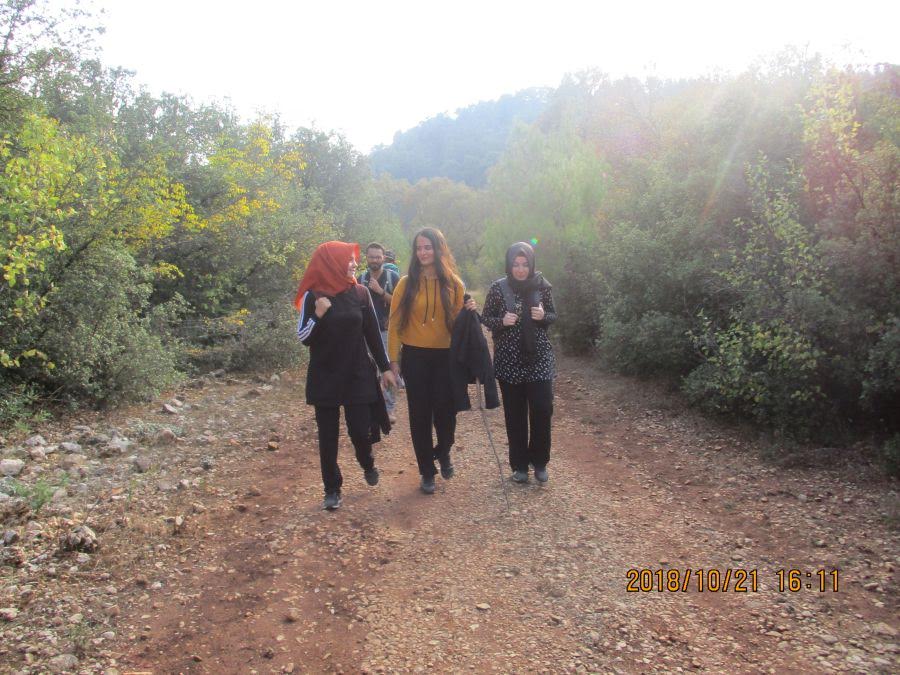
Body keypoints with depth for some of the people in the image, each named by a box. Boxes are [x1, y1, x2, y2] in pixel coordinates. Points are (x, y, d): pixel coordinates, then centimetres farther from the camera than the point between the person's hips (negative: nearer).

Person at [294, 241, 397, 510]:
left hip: (358, 374, 1)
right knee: (327, 435, 5)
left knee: (360, 429, 0)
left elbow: (373, 332, 5)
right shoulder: (313, 296, -8)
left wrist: (385, 367, 5)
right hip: (324, 377, -1)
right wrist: (318, 316, -24)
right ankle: (332, 489, 21)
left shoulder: (359, 293, -1)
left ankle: (367, 464, 33)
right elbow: (303, 338, -6)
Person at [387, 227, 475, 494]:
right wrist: (393, 359, -6)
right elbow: (395, 322, -2)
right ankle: (427, 472, 21)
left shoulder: (453, 283, 3)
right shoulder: (407, 283, -2)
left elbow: (456, 321, 9)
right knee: (420, 414, 5)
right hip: (415, 357, -1)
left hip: (445, 356, 1)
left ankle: (443, 452, 34)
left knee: (445, 411, 1)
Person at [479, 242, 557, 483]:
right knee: (515, 414, 6)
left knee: (542, 409, -2)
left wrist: (543, 316, -13)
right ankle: (519, 464, 21)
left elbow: (553, 316, 10)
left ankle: (539, 462, 19)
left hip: (539, 358, 1)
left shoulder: (542, 285, 0)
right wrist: (502, 321, -17)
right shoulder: (498, 287, -4)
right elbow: (485, 318, 3)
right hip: (509, 360, -1)